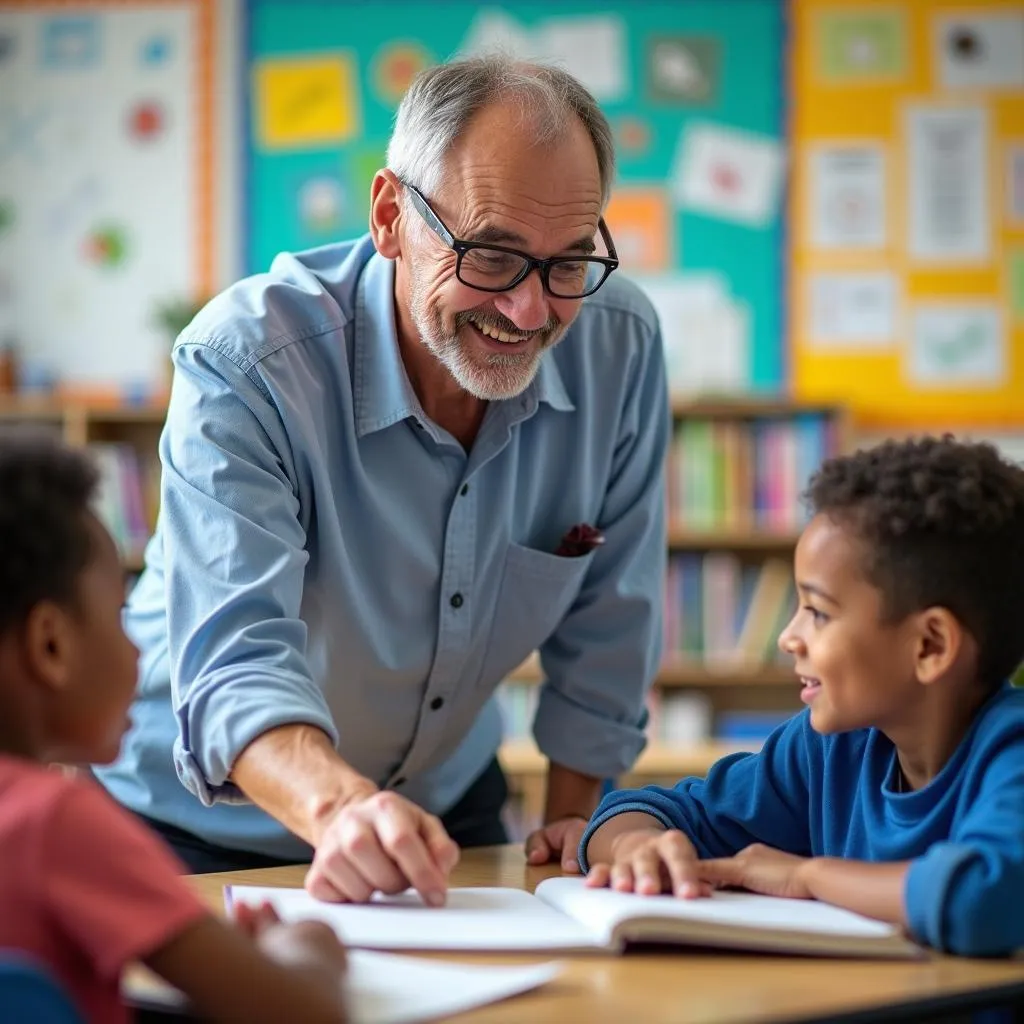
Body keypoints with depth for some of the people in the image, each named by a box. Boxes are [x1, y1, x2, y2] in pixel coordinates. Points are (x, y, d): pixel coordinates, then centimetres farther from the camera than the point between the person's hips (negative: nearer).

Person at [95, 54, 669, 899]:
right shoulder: (245, 363, -23)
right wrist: (339, 805, -51)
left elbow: (606, 627, 1)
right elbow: (234, 662, -34)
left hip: (446, 805, 3)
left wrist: (574, 822, 2)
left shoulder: (621, 345, -11)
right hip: (207, 829, -2)